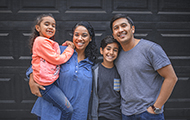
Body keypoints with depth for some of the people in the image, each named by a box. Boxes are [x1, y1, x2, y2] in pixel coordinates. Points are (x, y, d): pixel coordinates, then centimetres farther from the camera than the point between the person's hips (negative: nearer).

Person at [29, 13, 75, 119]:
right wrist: (70, 49, -3)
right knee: (68, 110, -8)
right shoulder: (41, 41, -15)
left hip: (49, 82, 10)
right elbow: (56, 59, -15)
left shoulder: (49, 42, 16)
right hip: (46, 84, -10)